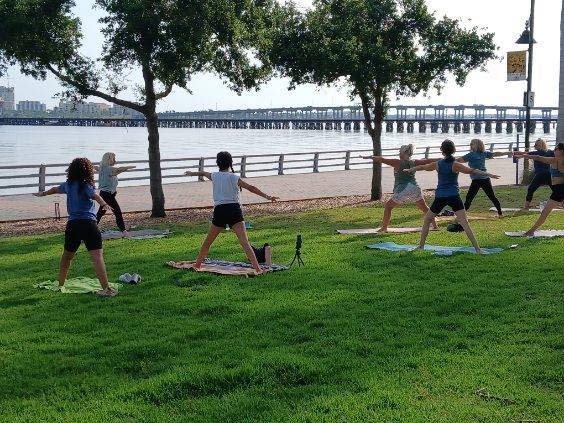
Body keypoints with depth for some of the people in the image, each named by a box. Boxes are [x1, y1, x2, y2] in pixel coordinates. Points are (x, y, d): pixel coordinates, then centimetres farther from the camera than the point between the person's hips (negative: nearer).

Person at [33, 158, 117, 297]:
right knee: (97, 255, -14)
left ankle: (60, 284, 38)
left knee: (67, 255, 23)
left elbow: (55, 189, 37)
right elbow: (94, 195, -23)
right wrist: (104, 204, -42)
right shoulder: (85, 185, -2)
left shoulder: (68, 185, 16)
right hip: (88, 223, -6)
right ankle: (106, 288, -24)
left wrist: (43, 193, 57)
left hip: (72, 225, 6)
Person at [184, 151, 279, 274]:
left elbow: (202, 173, 34)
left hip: (219, 211, 3)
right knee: (244, 242, -13)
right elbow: (251, 188, -5)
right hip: (234, 209, -2)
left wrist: (192, 173, 54)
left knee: (208, 241, 20)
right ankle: (257, 268, -22)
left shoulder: (214, 176, 12)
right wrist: (267, 196, -5)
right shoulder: (234, 177, 3)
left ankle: (197, 264, 35)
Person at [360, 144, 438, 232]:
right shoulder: (414, 163, 7)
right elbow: (427, 161, 17)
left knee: (388, 206, 11)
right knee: (424, 208, 19)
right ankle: (435, 225, 22)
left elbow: (382, 160, -6)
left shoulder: (398, 163, -4)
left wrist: (369, 157, -1)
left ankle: (384, 227, 9)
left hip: (402, 190, -4)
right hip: (415, 189, 4)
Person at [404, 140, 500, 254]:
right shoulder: (455, 165, -5)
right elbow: (472, 171, -14)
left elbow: (421, 167, 19)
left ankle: (421, 245, 23)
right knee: (464, 222, -7)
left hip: (440, 197, 2)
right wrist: (488, 175, -12)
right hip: (454, 196, -2)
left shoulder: (437, 164, 4)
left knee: (427, 220, 20)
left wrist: (409, 170, 37)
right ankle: (477, 248, -12)